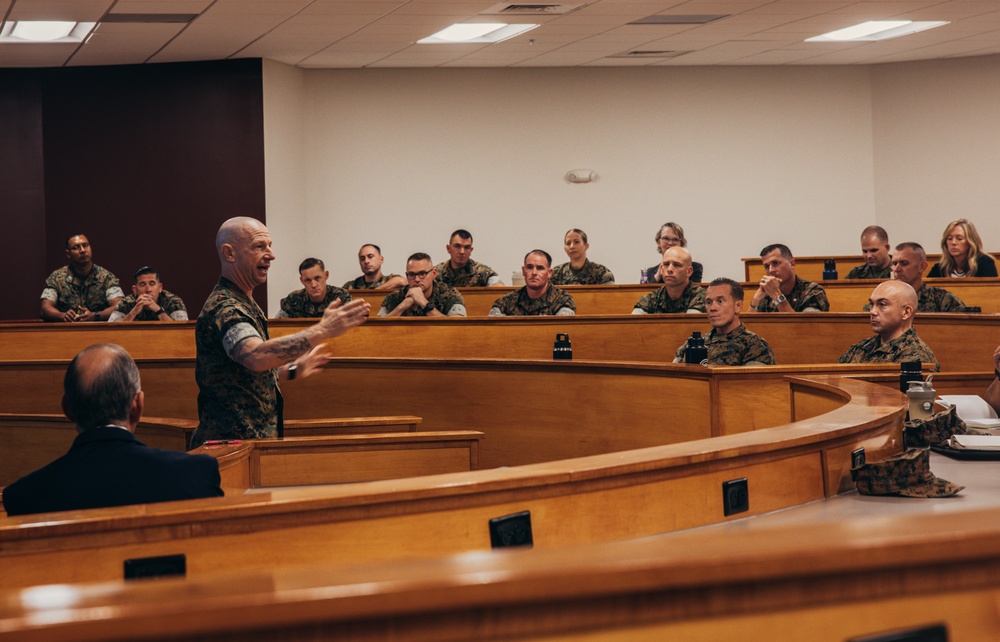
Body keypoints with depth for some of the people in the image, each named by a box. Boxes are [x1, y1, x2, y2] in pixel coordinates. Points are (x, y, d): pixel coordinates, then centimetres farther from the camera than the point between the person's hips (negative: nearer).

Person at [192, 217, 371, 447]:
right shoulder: (224, 308, -18)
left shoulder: (243, 303, 17)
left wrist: (291, 370, 20)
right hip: (233, 440, -10)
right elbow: (257, 356, -37)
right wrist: (323, 330, -38)